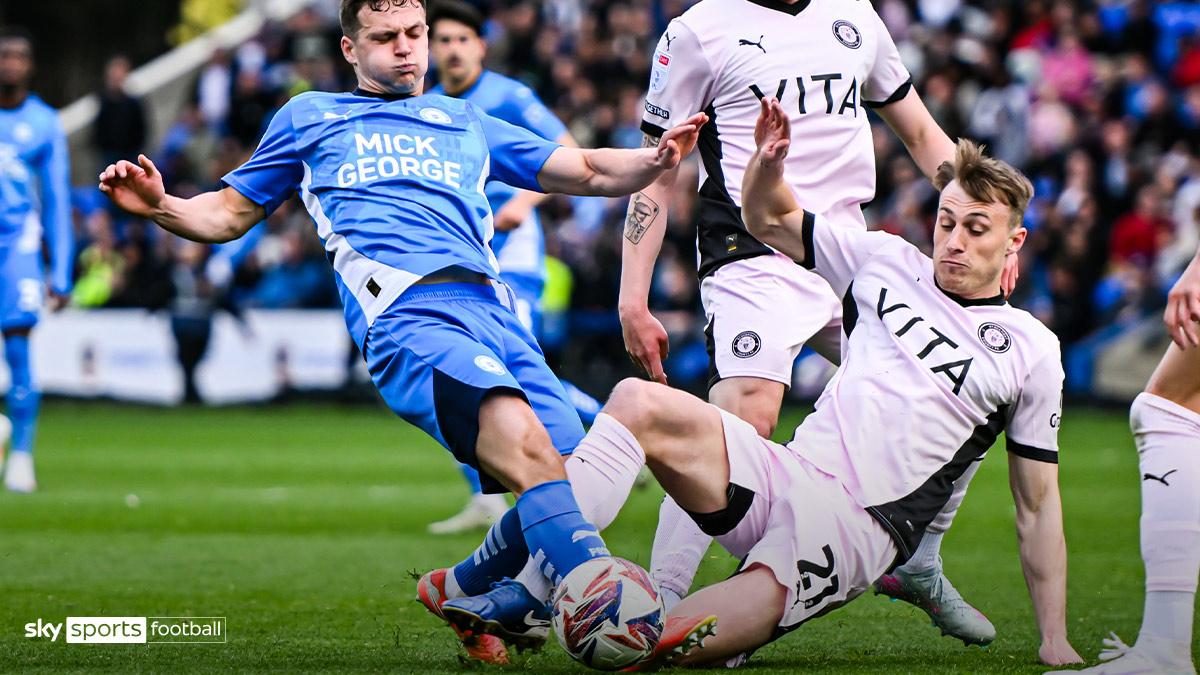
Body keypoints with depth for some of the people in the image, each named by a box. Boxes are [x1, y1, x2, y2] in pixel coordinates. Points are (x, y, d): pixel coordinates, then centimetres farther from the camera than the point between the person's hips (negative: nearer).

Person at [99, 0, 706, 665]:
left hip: (492, 308, 5)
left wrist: (656, 159, 8)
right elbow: (229, 213, 30)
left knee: (572, 488, -11)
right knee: (529, 451, -29)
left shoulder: (465, 124, 33)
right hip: (406, 312, -5)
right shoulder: (308, 117, 28)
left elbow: (587, 171, 29)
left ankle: (464, 591, 18)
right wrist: (161, 207, 8)